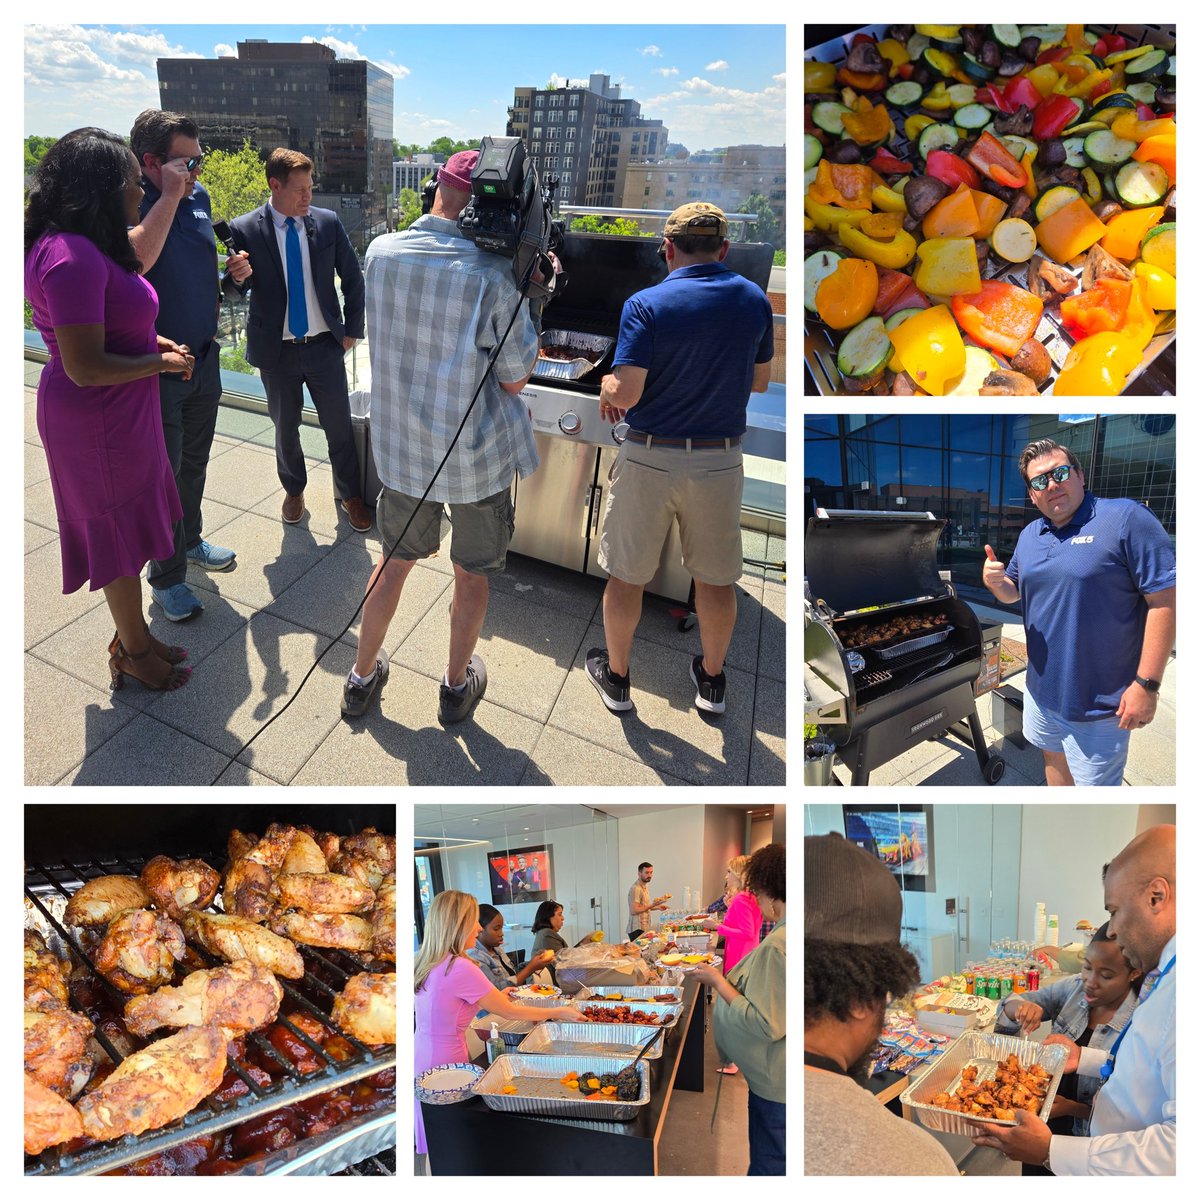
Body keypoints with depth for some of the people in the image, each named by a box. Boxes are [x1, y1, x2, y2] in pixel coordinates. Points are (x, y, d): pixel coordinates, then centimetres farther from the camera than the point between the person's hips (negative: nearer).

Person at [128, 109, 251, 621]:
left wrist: (231, 271, -1)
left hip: (204, 356, 7)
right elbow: (135, 258, -39)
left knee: (194, 461, 22)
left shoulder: (198, 197, 4)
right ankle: (166, 575, 18)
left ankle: (190, 540, 42)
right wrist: (169, 194, -32)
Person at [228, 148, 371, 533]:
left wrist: (352, 329, 6)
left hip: (325, 346, 1)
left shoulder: (328, 223, -3)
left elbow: (353, 278, 7)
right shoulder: (244, 230, -9)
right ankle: (294, 490, 37)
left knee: (340, 428, 8)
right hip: (277, 351, -1)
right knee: (286, 429, 15)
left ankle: (351, 494, 27)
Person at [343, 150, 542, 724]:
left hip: (400, 446, 4)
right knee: (471, 574, 16)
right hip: (478, 456, -4)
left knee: (395, 560, 21)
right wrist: (529, 295, 0)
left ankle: (362, 677, 34)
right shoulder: (493, 274, -20)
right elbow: (515, 379, -12)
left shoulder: (380, 253, -6)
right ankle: (457, 684, 34)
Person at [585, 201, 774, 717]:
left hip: (649, 461, -3)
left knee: (626, 576, 13)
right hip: (721, 460, 3)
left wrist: (607, 386, 3)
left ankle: (616, 676, 28)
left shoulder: (646, 305, -13)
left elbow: (625, 393, -19)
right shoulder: (754, 301, 0)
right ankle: (712, 679, 32)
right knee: (715, 578, 16)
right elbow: (760, 381, 11)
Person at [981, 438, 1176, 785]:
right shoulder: (1029, 535, 8)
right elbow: (1012, 593, 18)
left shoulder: (1125, 519, -16)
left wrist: (1147, 684, -21)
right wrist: (995, 581, -8)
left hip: (1100, 701, -6)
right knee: (1053, 757, 23)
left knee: (1096, 784, 6)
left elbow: (1164, 598, -19)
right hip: (1042, 687, 7)